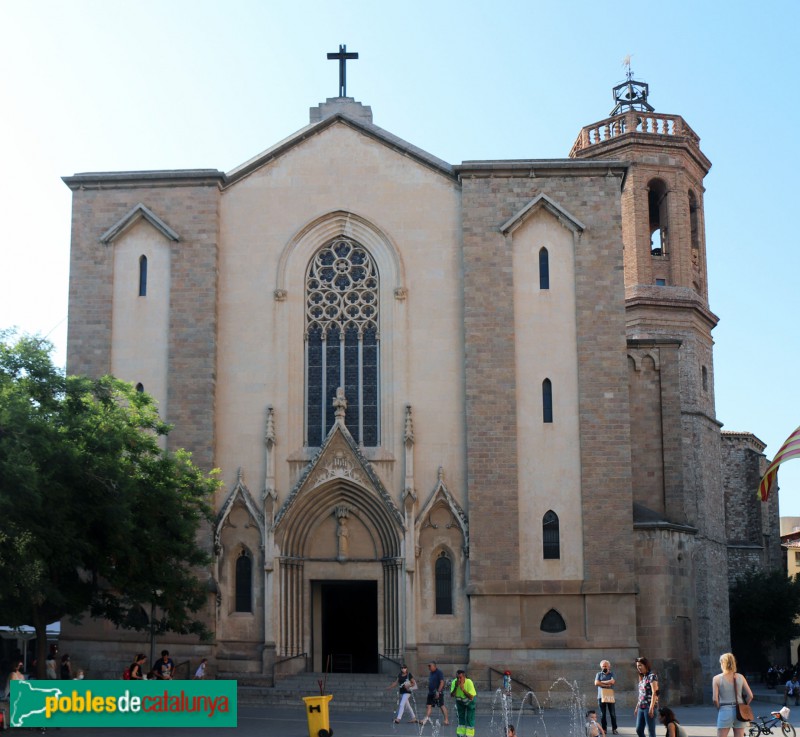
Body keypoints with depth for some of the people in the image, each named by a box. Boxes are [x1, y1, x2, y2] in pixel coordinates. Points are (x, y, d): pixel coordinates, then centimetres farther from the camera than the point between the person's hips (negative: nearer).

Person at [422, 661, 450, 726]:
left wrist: (438, 691, -23)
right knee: (428, 705, 3)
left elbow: (442, 682, -17)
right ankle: (427, 718, 4)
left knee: (442, 706, -4)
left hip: (438, 692, -8)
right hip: (431, 692, 8)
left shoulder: (439, 672, -11)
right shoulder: (430, 673, 15)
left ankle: (446, 720, 1)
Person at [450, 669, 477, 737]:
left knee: (470, 719, -10)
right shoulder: (454, 682, -25)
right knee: (461, 718, 6)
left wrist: (463, 689, -44)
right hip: (460, 701, 3)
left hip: (469, 701, -3)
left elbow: (471, 697, -35)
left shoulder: (469, 682, -33)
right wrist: (456, 687, -40)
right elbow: (452, 695, -25)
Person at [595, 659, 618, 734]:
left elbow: (612, 681, -12)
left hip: (611, 697, -1)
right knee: (602, 714, 3)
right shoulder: (599, 674, 10)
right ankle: (604, 729, 10)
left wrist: (602, 682, -7)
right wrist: (607, 684, -10)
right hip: (601, 696, 1)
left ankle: (614, 729, 4)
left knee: (613, 714, -1)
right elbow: (596, 683, -6)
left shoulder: (612, 674, 7)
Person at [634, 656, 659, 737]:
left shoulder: (652, 676, -8)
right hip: (641, 707, 8)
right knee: (639, 730, 7)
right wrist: (637, 707, 19)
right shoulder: (642, 677, 16)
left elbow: (654, 693, -16)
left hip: (649, 707, -8)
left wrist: (651, 708, -23)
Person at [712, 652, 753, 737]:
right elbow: (750, 696, -1)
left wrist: (719, 708, 7)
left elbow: (715, 699, -10)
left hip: (725, 711, -3)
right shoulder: (740, 677, 3)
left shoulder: (717, 678, -4)